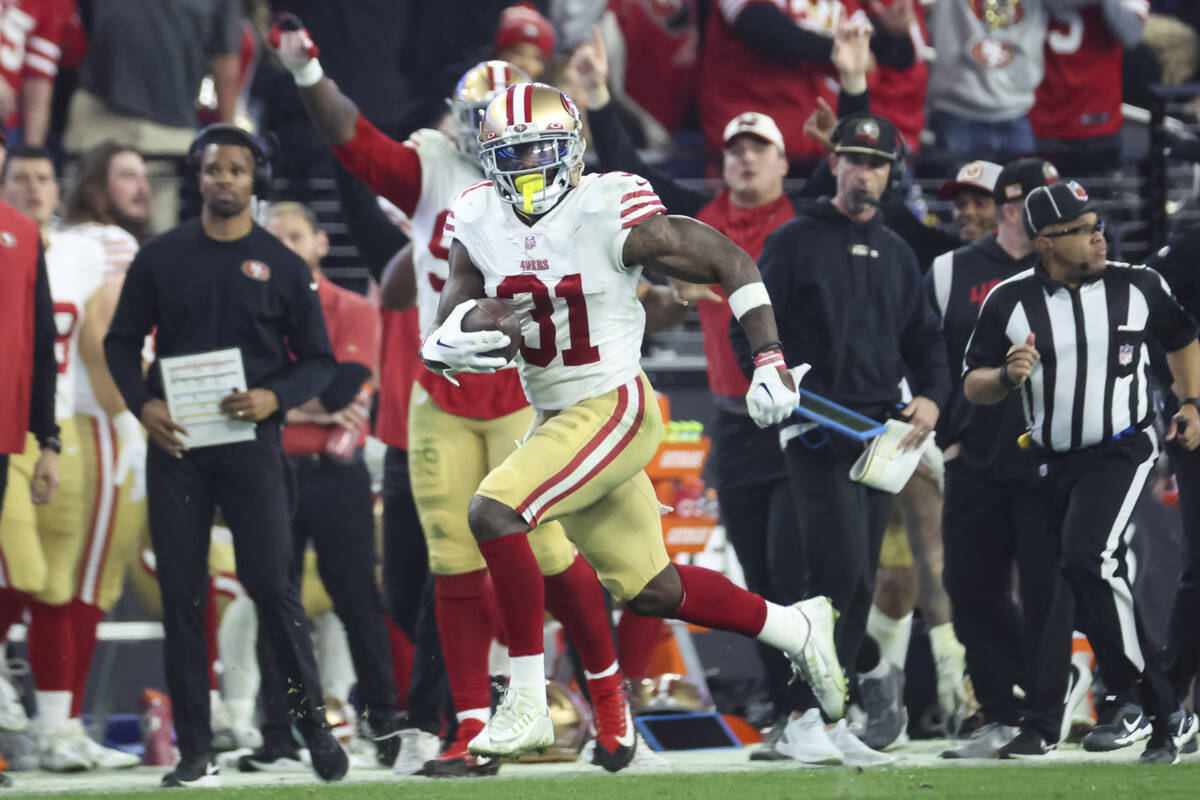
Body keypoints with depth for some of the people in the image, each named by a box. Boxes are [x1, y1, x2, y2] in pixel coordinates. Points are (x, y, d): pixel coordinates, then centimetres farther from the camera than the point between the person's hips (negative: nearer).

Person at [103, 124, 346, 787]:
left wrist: (275, 398, -13)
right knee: (180, 593, -1)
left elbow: (318, 360, 7)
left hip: (251, 443, -1)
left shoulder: (283, 266, 5)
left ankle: (311, 717, 7)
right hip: (176, 441, 1)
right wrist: (142, 403, -6)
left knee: (270, 583, -10)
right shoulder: (160, 258, 8)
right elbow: (122, 340, 12)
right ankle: (195, 752, 2)